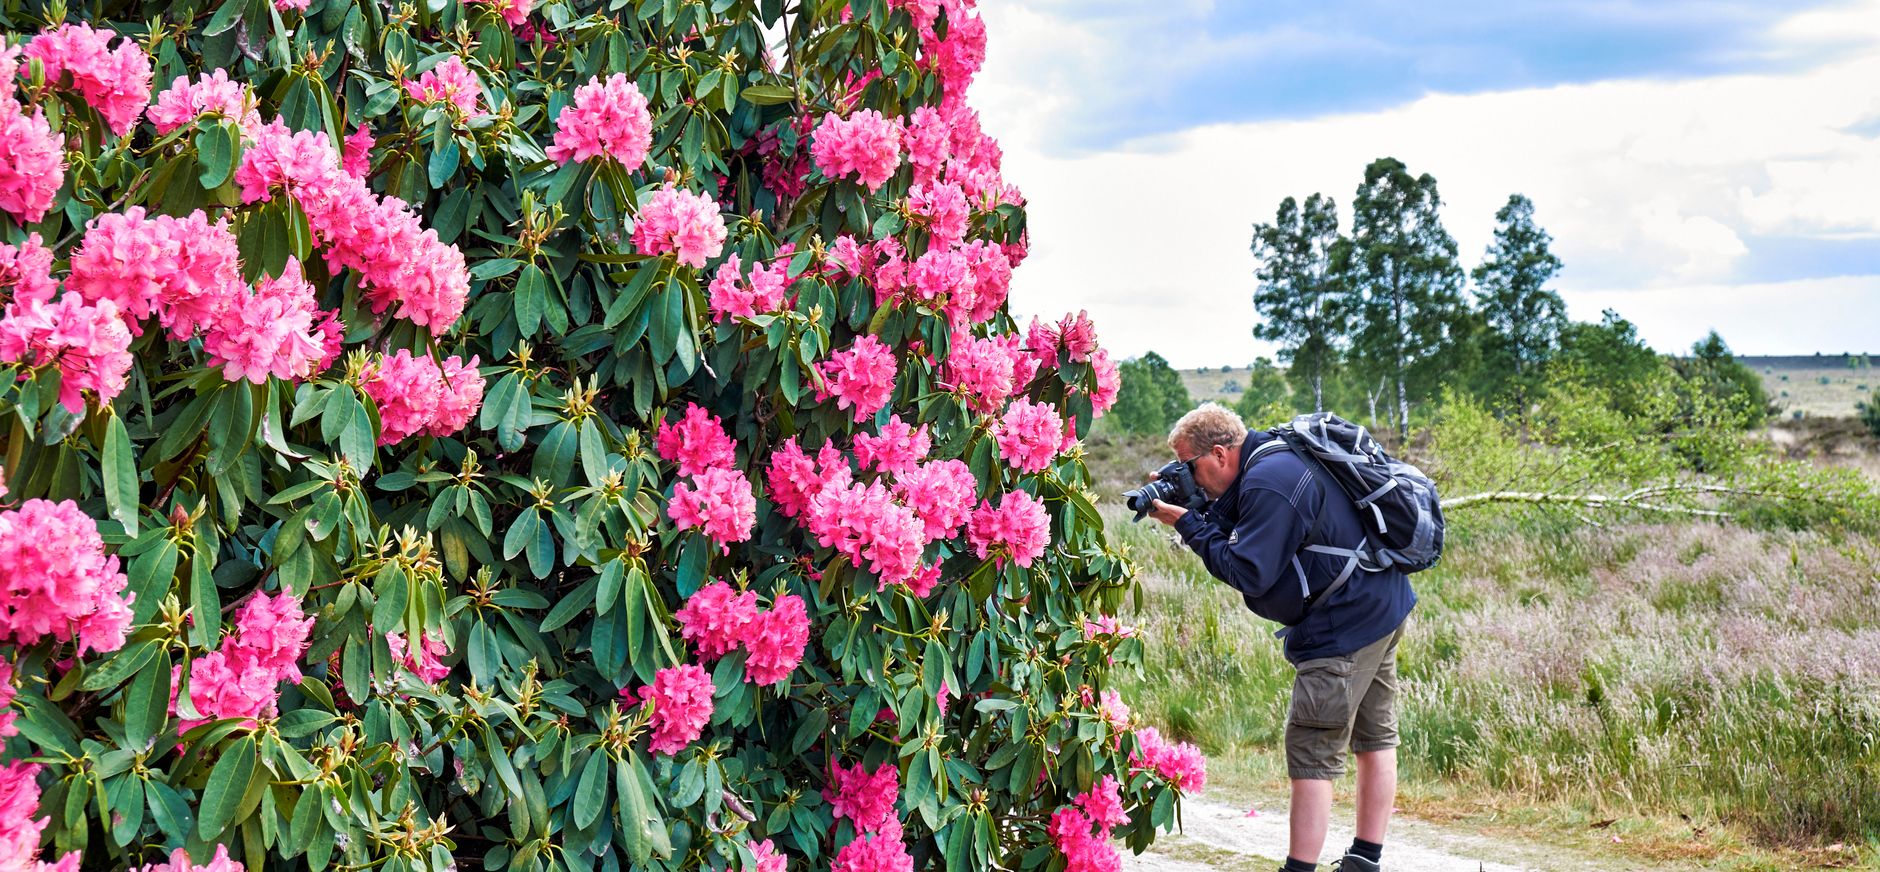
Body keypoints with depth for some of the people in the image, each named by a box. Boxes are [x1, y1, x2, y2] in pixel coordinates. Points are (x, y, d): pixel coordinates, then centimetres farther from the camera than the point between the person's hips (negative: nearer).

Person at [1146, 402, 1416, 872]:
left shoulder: (1270, 483, -22)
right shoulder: (1276, 458, 10)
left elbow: (1248, 573, -22)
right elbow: (1242, 535, 12)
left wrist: (1189, 525, -15)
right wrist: (1203, 512, -3)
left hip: (1344, 627, -11)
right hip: (1380, 608, 11)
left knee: (1312, 754, -6)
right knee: (1375, 738, 15)